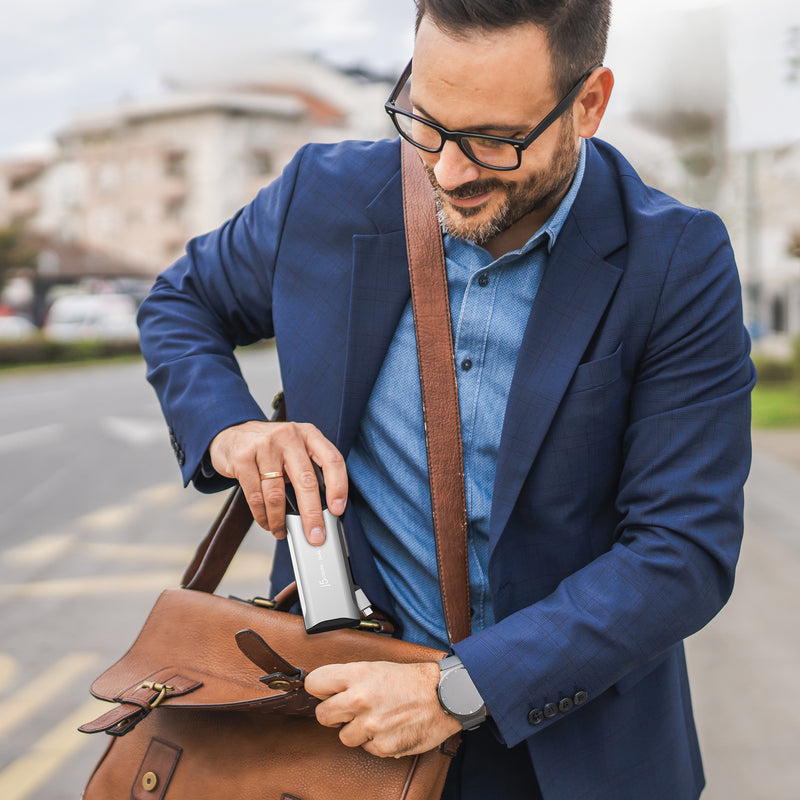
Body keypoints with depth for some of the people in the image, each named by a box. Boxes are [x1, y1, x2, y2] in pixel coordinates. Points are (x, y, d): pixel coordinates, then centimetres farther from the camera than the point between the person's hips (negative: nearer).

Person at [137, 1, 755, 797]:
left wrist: (462, 690, -25)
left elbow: (686, 551, -19)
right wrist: (228, 428, -12)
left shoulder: (680, 267, -17)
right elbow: (181, 300, 9)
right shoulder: (327, 197, -9)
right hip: (346, 681, 2)